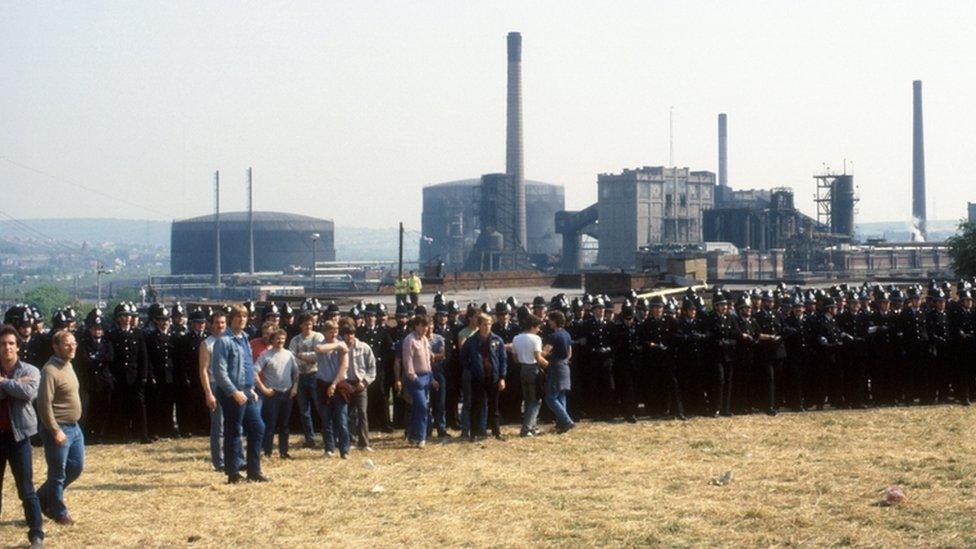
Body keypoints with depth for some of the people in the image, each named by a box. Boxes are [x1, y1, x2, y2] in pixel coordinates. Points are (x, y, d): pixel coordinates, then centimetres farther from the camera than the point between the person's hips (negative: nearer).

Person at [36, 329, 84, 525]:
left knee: (76, 467, 16)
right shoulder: (50, 371, -19)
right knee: (58, 474, 3)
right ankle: (59, 513, 18)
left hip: (74, 427, 9)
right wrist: (55, 431, -22)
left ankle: (44, 497, 31)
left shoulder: (68, 365, 10)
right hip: (59, 429, -9)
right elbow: (45, 404, -22)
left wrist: (73, 426, 18)